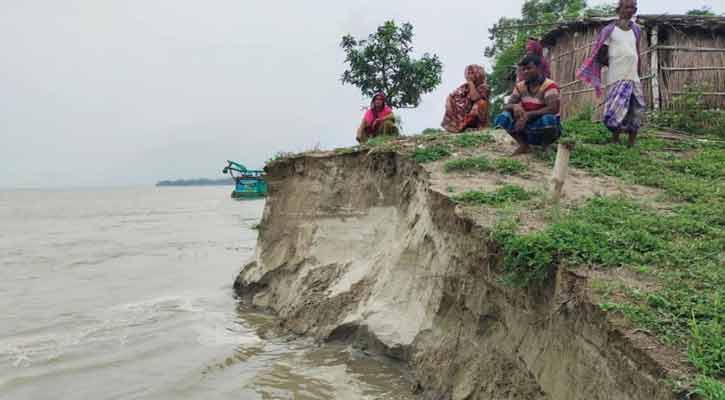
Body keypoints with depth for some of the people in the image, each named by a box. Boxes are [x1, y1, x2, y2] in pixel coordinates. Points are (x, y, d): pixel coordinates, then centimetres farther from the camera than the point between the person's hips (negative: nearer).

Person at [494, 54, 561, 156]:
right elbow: (506, 106, -3)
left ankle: (546, 147, -9)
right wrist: (515, 106, -28)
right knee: (503, 117, -16)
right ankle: (524, 145, -3)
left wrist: (527, 115, -34)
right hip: (528, 126, 4)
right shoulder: (520, 86, 0)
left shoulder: (549, 85, -16)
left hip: (547, 127, -4)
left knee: (548, 119, -39)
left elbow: (553, 109, -28)